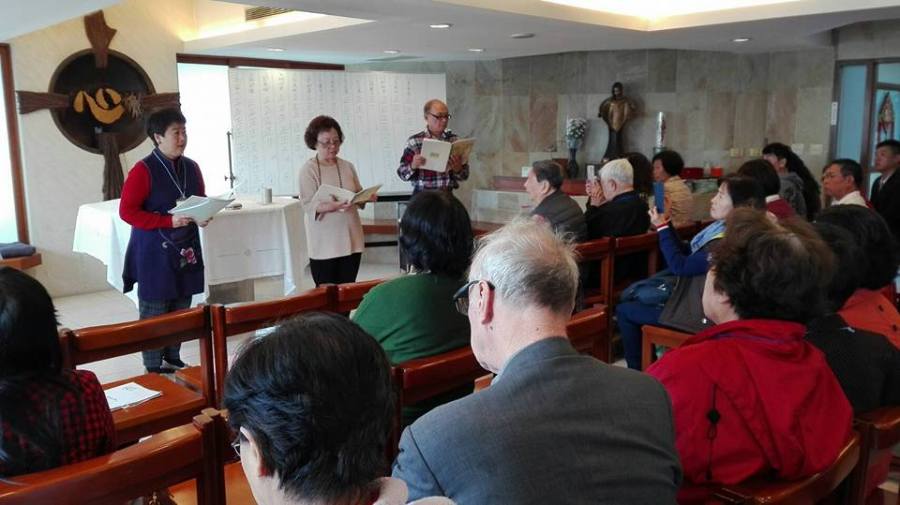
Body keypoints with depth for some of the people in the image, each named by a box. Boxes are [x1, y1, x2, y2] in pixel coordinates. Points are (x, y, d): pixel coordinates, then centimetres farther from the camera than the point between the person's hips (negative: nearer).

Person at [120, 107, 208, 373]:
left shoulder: (191, 167, 7)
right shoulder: (143, 170, -12)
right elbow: (126, 211, -14)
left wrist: (204, 216, -4)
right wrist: (169, 221, -21)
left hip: (185, 250, 6)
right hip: (154, 254, -6)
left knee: (181, 310, 13)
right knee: (154, 313, 2)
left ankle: (173, 360, 27)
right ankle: (154, 369, 12)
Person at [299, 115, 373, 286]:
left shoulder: (347, 166, 9)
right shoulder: (308, 169, -5)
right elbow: (309, 204, -13)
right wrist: (333, 206, -30)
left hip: (350, 240, 4)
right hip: (324, 244, -4)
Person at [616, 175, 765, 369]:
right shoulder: (724, 231, 0)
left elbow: (679, 266, -23)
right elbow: (687, 253, 9)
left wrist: (662, 227, -15)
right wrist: (666, 223, 0)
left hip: (698, 316, -10)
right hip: (695, 302, 10)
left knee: (624, 311, -1)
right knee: (634, 297, 24)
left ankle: (636, 370, 15)